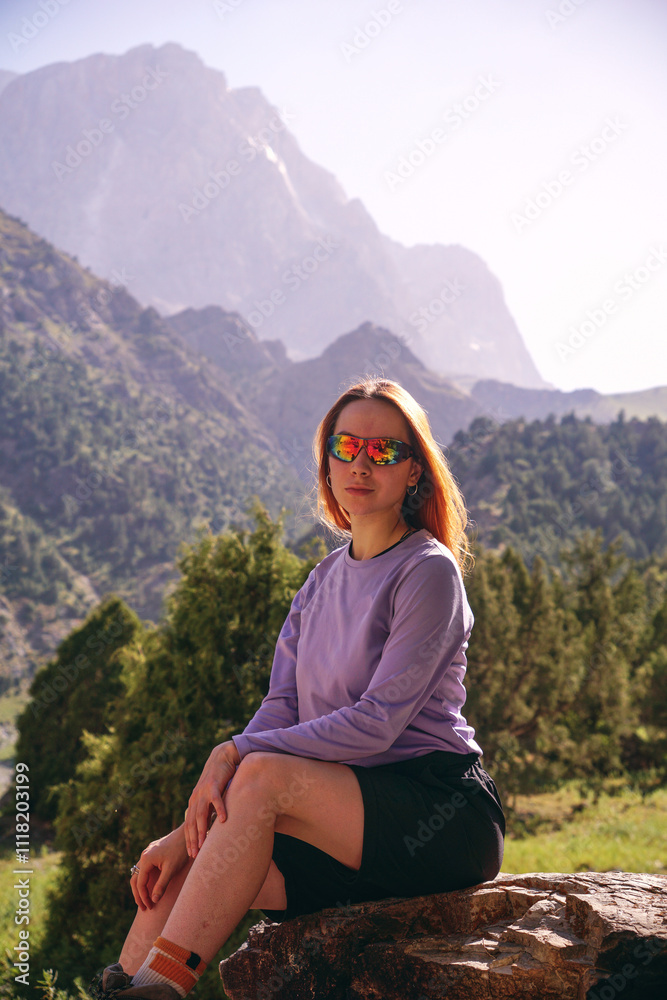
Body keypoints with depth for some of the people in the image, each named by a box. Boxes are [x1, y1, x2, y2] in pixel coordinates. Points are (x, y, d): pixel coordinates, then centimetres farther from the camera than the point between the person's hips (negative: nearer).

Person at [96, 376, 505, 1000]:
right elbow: (280, 712, 7)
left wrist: (237, 752, -16)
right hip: (352, 824, 7)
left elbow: (379, 723, -16)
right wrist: (190, 830, -5)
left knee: (262, 777, -29)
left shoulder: (429, 573, -7)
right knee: (177, 871, -12)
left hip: (442, 808, -7)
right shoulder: (323, 581, 15)